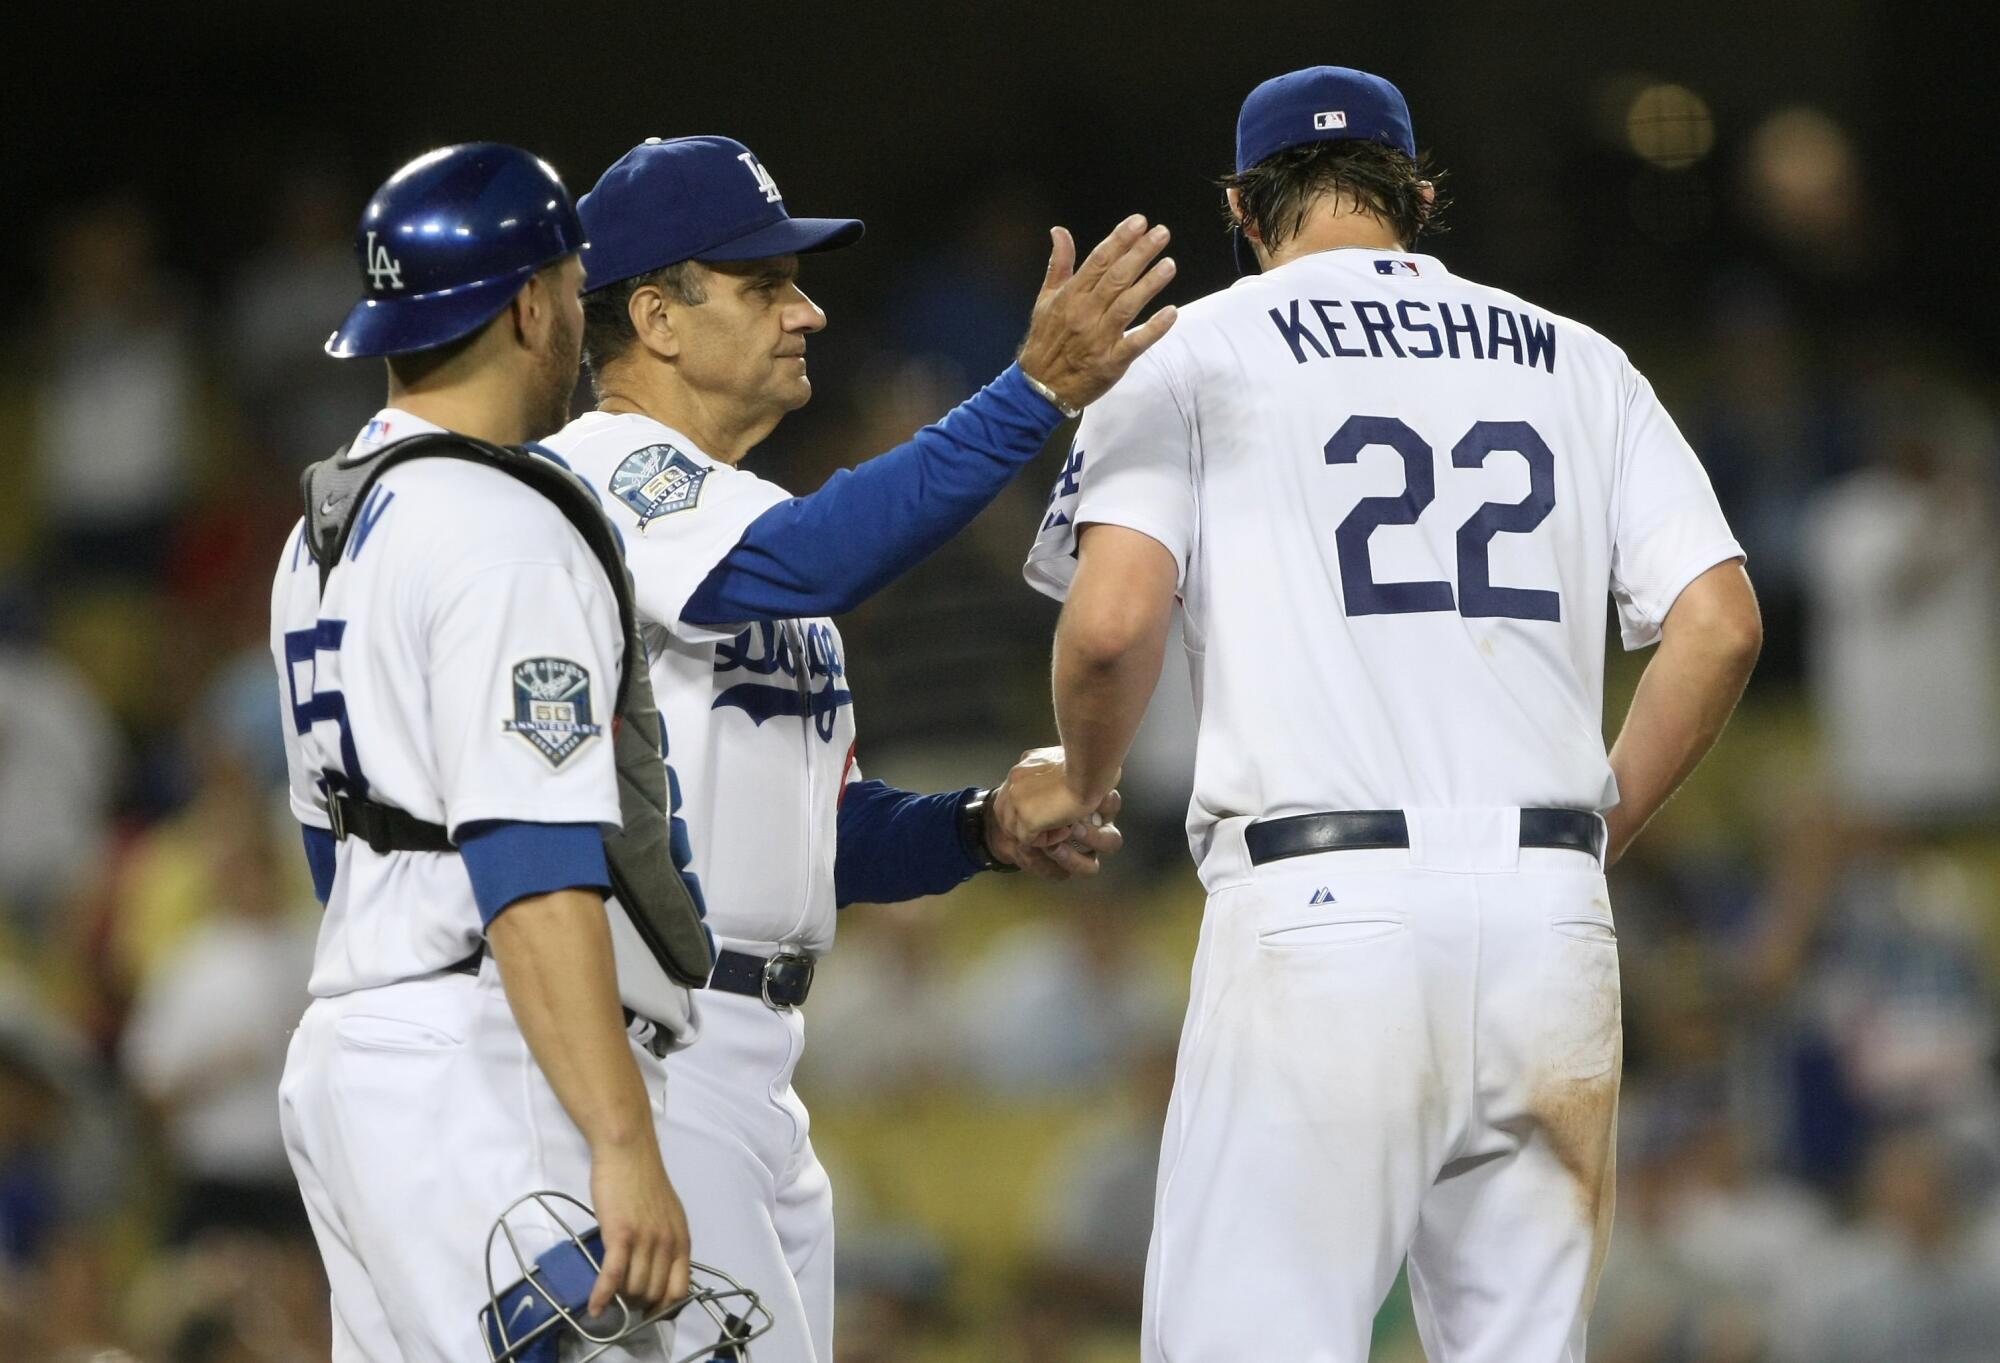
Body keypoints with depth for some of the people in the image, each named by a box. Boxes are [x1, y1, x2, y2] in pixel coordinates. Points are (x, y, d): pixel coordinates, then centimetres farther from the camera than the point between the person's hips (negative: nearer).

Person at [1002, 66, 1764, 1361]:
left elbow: (1114, 621, -8)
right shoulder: (1578, 364, 17)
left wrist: (1078, 783, 12)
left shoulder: (1198, 354, 7)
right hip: (1553, 916, 4)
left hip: (1322, 912, -4)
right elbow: (1721, 624, 6)